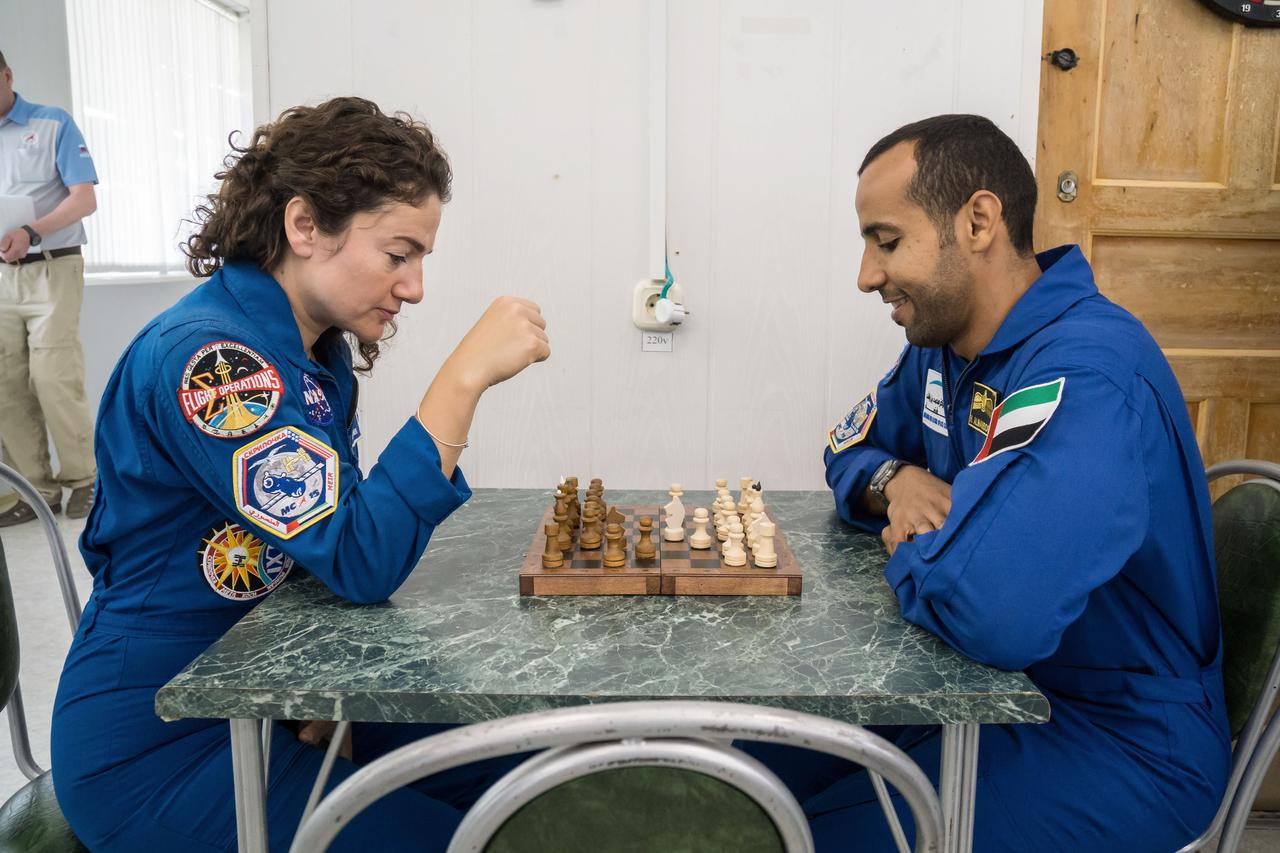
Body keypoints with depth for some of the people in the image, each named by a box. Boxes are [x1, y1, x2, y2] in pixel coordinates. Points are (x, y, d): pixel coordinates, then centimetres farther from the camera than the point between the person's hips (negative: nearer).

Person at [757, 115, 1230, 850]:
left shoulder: (1085, 372, -29)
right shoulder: (945, 340, 1)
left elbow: (994, 610, -42)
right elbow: (850, 449, 15)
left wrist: (904, 554, -19)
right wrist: (895, 481, -9)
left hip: (1122, 740, -8)